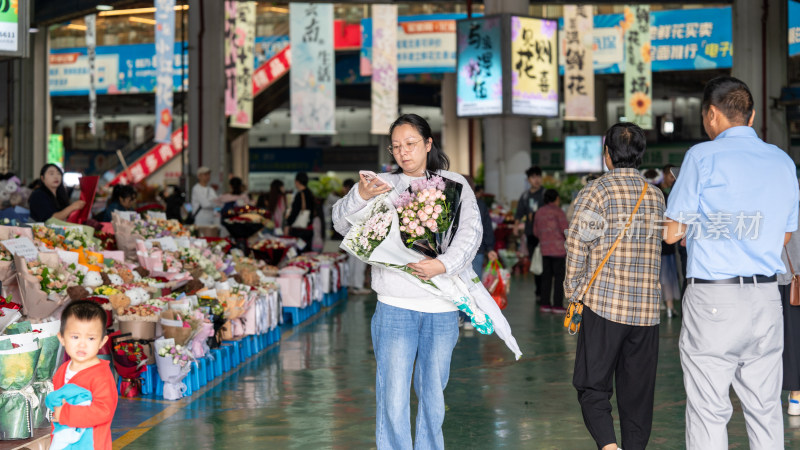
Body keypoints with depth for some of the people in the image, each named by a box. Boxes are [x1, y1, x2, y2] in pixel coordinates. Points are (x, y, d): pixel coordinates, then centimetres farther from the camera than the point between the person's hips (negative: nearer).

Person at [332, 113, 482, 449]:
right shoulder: (384, 184, 9)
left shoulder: (454, 184, 9)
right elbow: (341, 223, -2)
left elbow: (471, 230, -5)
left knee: (433, 393, 11)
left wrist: (444, 264, -23)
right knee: (393, 396, -4)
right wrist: (361, 195, -23)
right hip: (396, 306, -1)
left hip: (442, 310, 1)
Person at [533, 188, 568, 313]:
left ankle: (545, 303, 10)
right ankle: (557, 305, -4)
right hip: (558, 248, -6)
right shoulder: (558, 211, -9)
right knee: (559, 276, -2)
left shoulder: (540, 212, 10)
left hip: (545, 249, 6)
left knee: (546, 275, 10)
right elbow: (565, 229, -13)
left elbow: (535, 231, 15)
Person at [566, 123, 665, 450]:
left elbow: (577, 243, -11)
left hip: (604, 304, -4)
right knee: (638, 392, 11)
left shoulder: (596, 191, -6)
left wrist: (573, 288, 0)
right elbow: (658, 242, 16)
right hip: (647, 308, 4)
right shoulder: (655, 194, 10)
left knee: (593, 386, 1)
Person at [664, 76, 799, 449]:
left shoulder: (703, 156, -5)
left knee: (709, 412, -1)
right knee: (765, 408, 10)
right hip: (766, 296, 5)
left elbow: (672, 232, -3)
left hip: (713, 297, -5)